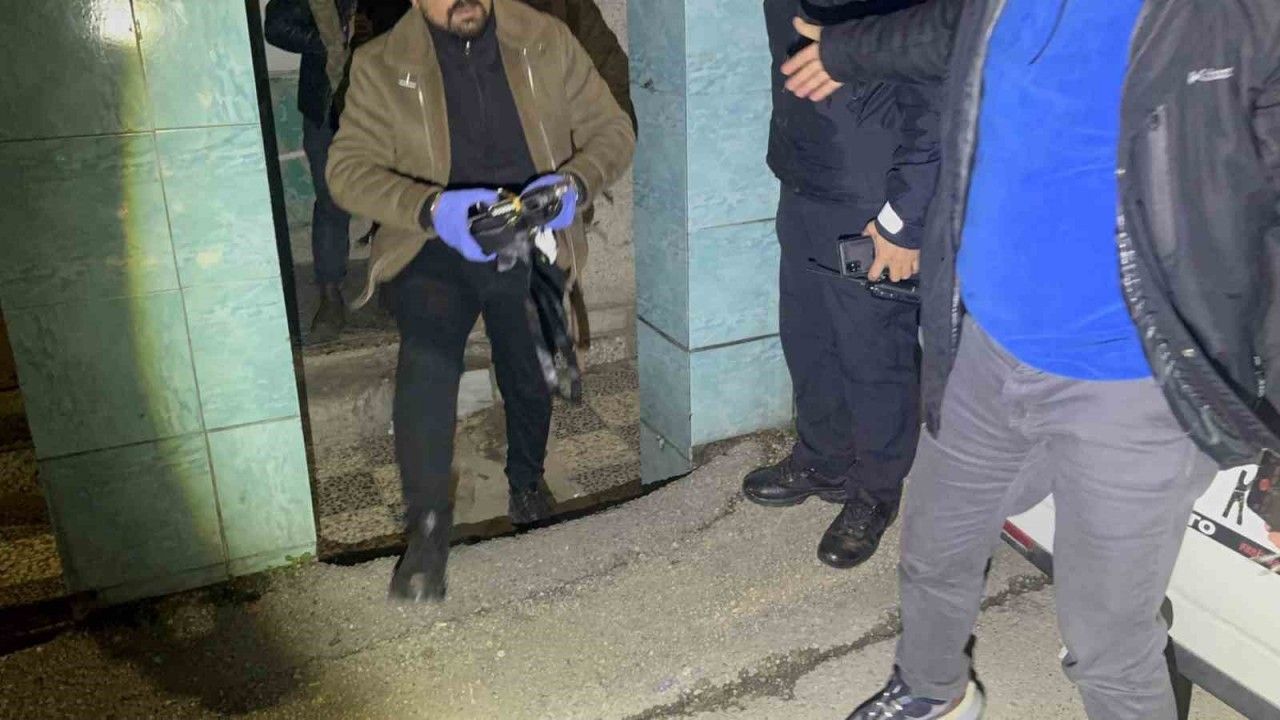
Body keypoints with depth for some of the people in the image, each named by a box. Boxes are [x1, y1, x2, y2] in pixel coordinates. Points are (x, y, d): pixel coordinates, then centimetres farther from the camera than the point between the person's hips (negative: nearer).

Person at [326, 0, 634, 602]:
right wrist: (431, 209, -29)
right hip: (434, 247, -2)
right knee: (426, 362, -25)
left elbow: (612, 130, 1)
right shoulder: (382, 65, -3)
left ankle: (527, 480, 36)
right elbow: (347, 168, -10)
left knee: (532, 379, 2)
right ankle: (427, 532, -10)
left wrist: (575, 184, -21)